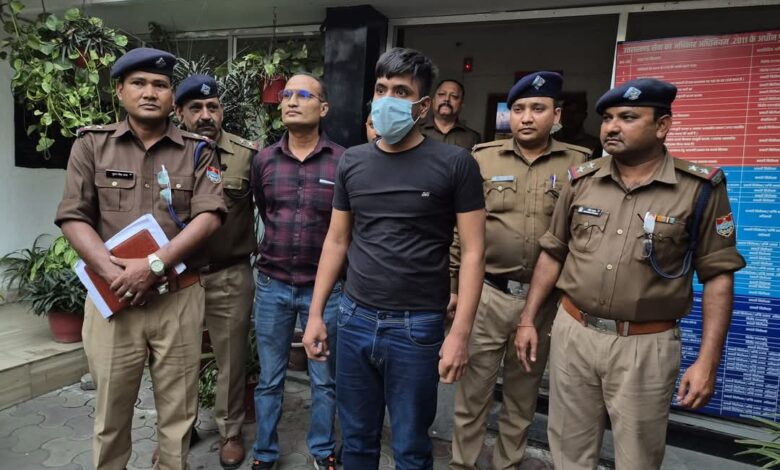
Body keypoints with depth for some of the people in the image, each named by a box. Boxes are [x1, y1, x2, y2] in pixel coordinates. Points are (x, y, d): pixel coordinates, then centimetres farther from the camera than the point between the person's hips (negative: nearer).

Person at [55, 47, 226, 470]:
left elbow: (209, 217, -7)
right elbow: (73, 218, 1)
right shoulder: (91, 144, 5)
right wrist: (114, 273, -14)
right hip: (111, 298, 1)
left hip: (178, 298, 0)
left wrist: (153, 265, -17)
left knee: (178, 411, 10)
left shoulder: (197, 150, 4)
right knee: (110, 411, 13)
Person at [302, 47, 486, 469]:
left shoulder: (454, 164, -7)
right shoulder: (352, 161, 5)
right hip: (354, 319, 4)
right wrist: (316, 313, 8)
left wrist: (460, 332, -12)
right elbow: (336, 241, 11)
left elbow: (472, 251, -7)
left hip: (416, 326, -3)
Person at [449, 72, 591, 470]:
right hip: (486, 294, -1)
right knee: (472, 391, 9)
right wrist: (455, 286, 2)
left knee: (523, 395, 17)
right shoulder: (483, 159, 0)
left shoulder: (578, 164, 0)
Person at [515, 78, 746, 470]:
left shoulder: (700, 188, -7)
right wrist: (528, 319, 7)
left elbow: (718, 275, -5)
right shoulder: (582, 180, 2)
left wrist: (707, 361, -9)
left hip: (646, 345, -2)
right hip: (572, 333, 3)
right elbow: (553, 253, 9)